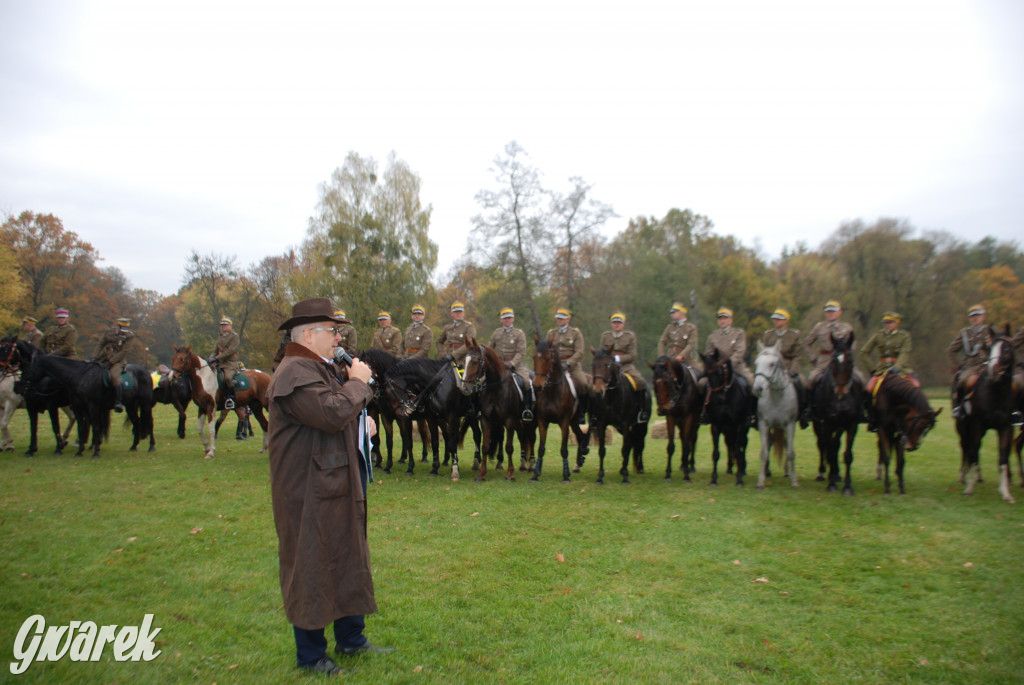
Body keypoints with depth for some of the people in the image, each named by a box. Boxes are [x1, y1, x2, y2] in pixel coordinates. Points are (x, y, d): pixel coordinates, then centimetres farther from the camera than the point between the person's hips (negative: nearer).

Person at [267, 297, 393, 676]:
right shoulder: (295, 372, -19)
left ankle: (351, 638, 33)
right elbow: (332, 414, -31)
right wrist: (358, 383, -16)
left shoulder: (318, 368, 16)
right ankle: (311, 655, 19)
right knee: (311, 569, 3)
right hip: (309, 493, -11)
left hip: (337, 487, 11)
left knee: (348, 561, 18)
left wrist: (361, 423, 9)